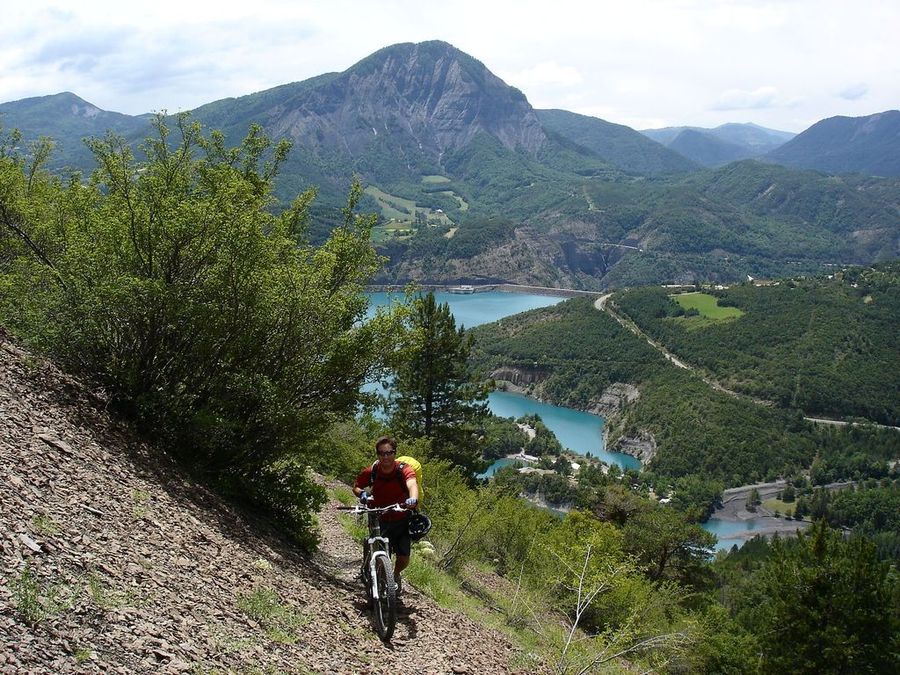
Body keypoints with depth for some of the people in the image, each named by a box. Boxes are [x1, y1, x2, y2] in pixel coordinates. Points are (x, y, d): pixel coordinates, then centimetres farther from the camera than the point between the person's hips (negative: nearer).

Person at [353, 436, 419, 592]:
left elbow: (412, 484, -40)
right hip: (379, 521, 0)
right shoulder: (370, 472, -14)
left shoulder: (404, 470, -20)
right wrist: (362, 494, -23)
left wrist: (413, 499, -62)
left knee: (404, 558, -3)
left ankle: (396, 574, 33)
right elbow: (356, 487, 1)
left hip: (402, 521, 0)